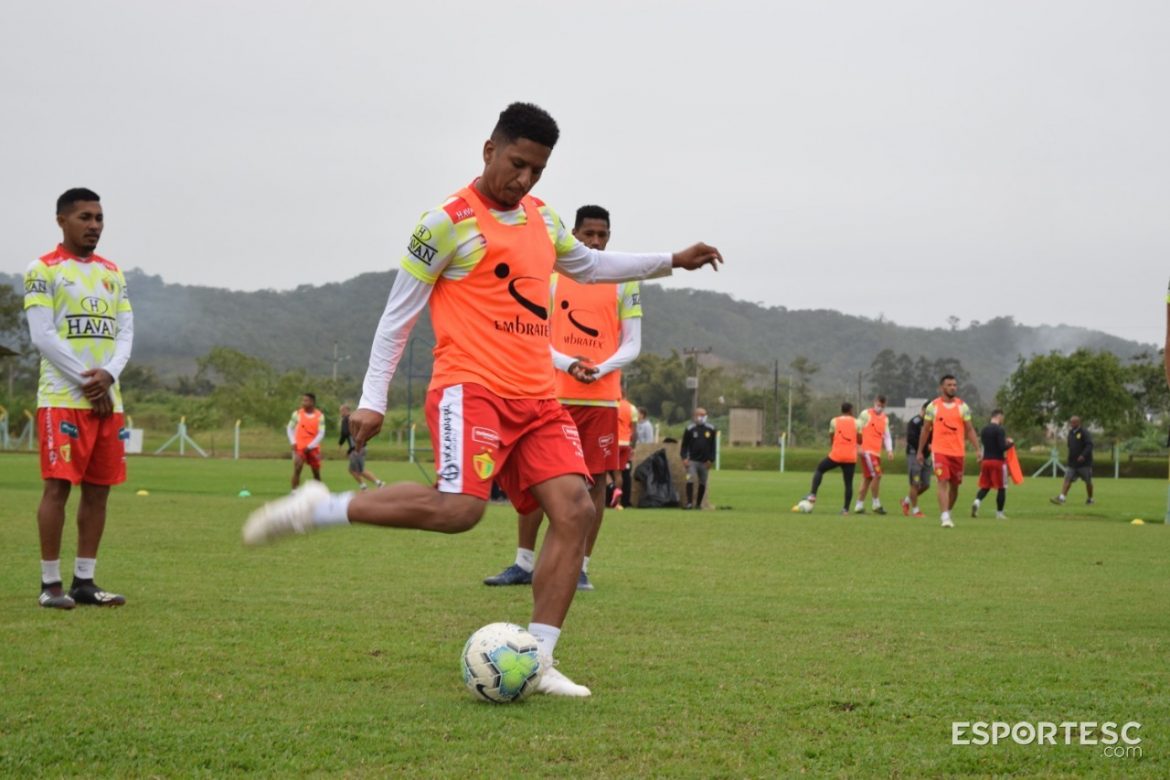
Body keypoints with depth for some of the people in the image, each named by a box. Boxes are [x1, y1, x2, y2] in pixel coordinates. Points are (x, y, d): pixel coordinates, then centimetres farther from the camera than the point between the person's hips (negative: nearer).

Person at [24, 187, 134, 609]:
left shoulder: (112, 273, 16)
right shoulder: (43, 270, -3)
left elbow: (125, 332, 10)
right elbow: (42, 336, -10)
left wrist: (108, 375, -9)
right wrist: (85, 382, -13)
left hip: (108, 399, 6)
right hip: (62, 398, -6)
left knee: (98, 490, 5)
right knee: (58, 486, -8)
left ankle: (84, 581, 11)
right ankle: (50, 584, -3)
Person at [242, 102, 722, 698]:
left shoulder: (542, 219, 17)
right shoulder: (450, 222, -5)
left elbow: (591, 265, 37)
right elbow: (398, 312, -1)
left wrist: (672, 262, 31)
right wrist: (372, 399, -5)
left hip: (536, 400, 7)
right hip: (471, 389, -7)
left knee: (575, 511, -8)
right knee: (459, 506, -29)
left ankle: (536, 660, -3)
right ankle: (317, 510, -14)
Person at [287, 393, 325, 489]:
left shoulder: (319, 416, -2)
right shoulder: (297, 414, 0)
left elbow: (321, 434, -5)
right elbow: (290, 428, 8)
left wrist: (310, 446, -13)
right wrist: (293, 442, -5)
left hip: (313, 448, 1)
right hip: (299, 447, -1)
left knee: (316, 472, 8)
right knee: (297, 469, -17)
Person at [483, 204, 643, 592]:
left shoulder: (624, 283, 7)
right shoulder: (552, 279, 7)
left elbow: (632, 344, 5)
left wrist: (601, 369, -13)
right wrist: (568, 364, -14)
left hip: (603, 398, 0)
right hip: (556, 395, 0)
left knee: (597, 480, -1)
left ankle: (581, 567, 6)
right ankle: (524, 563, 10)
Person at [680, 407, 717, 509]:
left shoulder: (710, 429, 4)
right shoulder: (690, 429, 0)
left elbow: (712, 446, 8)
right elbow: (684, 445, 2)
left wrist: (711, 460, 0)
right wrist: (684, 458, -10)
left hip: (704, 461, 2)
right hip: (692, 460, -2)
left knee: (702, 483, 8)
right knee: (690, 480, -16)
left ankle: (698, 504, 18)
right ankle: (689, 502, -15)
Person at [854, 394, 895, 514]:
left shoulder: (885, 419, 15)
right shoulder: (866, 414, -4)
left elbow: (886, 436, 15)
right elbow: (856, 429, -3)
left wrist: (889, 450, 1)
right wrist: (860, 442, -7)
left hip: (877, 452, 7)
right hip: (867, 450, -7)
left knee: (868, 478, 9)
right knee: (877, 475, -15)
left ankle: (859, 505, 15)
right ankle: (876, 504, -7)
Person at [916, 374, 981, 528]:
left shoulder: (962, 406, 5)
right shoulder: (933, 406, 2)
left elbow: (969, 429, 6)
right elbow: (925, 430, 9)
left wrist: (977, 449, -4)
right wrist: (920, 451, 9)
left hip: (958, 452, 3)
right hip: (939, 451, -3)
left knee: (954, 485, 10)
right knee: (943, 482, -15)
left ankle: (947, 513, 29)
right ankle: (945, 517, -20)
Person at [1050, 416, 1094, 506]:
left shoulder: (1084, 433, -10)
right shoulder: (1071, 433, 11)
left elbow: (1089, 445, -21)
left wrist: (1083, 455, -32)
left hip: (1084, 463, -6)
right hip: (1073, 463, 6)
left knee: (1088, 482, 7)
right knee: (1067, 480, -9)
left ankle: (1090, 499, 24)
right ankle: (1061, 499, -19)